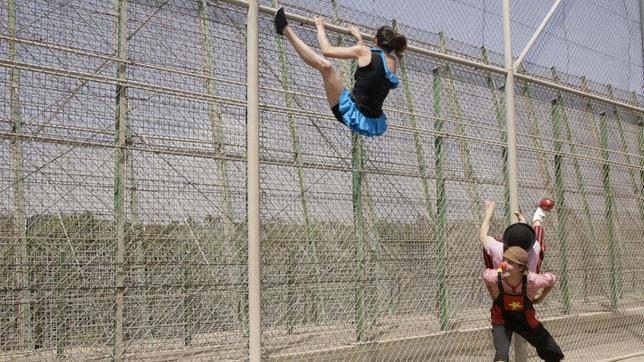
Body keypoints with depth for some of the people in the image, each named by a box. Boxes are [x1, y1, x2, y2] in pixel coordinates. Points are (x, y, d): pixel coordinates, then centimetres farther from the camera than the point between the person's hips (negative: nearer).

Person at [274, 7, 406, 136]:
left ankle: (287, 30, 1)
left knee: (324, 64, -10)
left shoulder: (364, 52, -5)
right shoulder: (393, 62, 12)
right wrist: (359, 39, 47)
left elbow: (327, 50, -1)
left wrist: (320, 27, 16)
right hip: (373, 125, 6)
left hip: (353, 115, -6)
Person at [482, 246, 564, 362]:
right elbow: (485, 273, -7)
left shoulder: (532, 280, -34)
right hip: (502, 319, -2)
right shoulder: (494, 277, -33)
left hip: (526, 319, 2)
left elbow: (552, 279, -11)